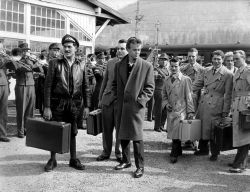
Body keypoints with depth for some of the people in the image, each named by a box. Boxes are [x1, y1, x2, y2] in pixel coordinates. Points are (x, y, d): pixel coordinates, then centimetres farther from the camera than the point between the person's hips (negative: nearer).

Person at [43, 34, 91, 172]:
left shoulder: (80, 66, 5)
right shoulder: (55, 63, -2)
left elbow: (85, 87, 9)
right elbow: (48, 86, -6)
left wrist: (86, 106, 3)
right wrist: (47, 107, -11)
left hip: (74, 103, 2)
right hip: (57, 103, -2)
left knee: (72, 132, 10)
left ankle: (73, 159, 23)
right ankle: (52, 160, 20)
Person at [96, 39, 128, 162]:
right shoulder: (110, 62, 11)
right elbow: (105, 81, 16)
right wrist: (100, 98, 14)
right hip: (107, 100, 4)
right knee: (106, 128, 10)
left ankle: (119, 153, 20)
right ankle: (106, 152, 24)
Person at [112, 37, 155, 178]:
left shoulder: (147, 66, -3)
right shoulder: (119, 65, 10)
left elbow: (150, 87, -2)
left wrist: (140, 100, -11)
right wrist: (117, 96, 8)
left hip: (136, 106, -5)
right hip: (121, 105, 5)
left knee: (137, 136, -5)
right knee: (123, 135, 13)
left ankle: (140, 166, 6)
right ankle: (126, 161, 28)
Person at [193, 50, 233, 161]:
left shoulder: (228, 74, -8)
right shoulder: (207, 70, 9)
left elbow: (228, 95, -7)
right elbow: (197, 84, 16)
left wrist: (225, 111, -9)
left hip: (216, 106, -5)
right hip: (203, 104, 5)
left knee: (214, 130, 2)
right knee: (202, 127, 13)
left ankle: (214, 153, 20)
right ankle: (203, 149, 31)